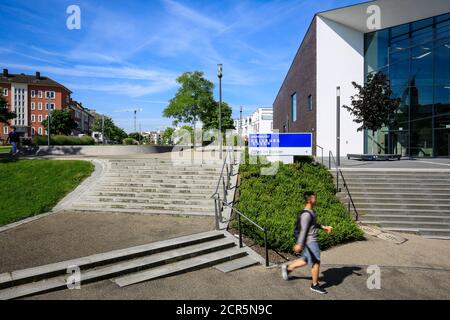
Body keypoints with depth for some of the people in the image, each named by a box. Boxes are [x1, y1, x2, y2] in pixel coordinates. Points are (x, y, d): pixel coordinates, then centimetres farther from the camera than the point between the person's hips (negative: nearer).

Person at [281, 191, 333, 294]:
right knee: (316, 262, 3)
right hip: (310, 241, -10)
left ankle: (288, 267, 28)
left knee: (306, 260, 18)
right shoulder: (306, 214, -23)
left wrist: (324, 227, 20)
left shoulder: (311, 211, 9)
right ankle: (315, 285, 20)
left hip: (311, 241, 10)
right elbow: (303, 230, -26)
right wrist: (299, 244, -26)